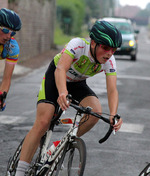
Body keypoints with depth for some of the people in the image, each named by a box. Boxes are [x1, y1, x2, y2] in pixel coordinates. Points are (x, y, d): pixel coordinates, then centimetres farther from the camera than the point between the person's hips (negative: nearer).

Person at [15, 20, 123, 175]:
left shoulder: (109, 61, -22)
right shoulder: (78, 45, -34)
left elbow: (112, 90, -28)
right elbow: (60, 69, -48)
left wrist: (113, 115, -47)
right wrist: (62, 92, -68)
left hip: (77, 84, 4)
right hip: (54, 78, -4)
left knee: (96, 111, -25)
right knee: (42, 123, -20)